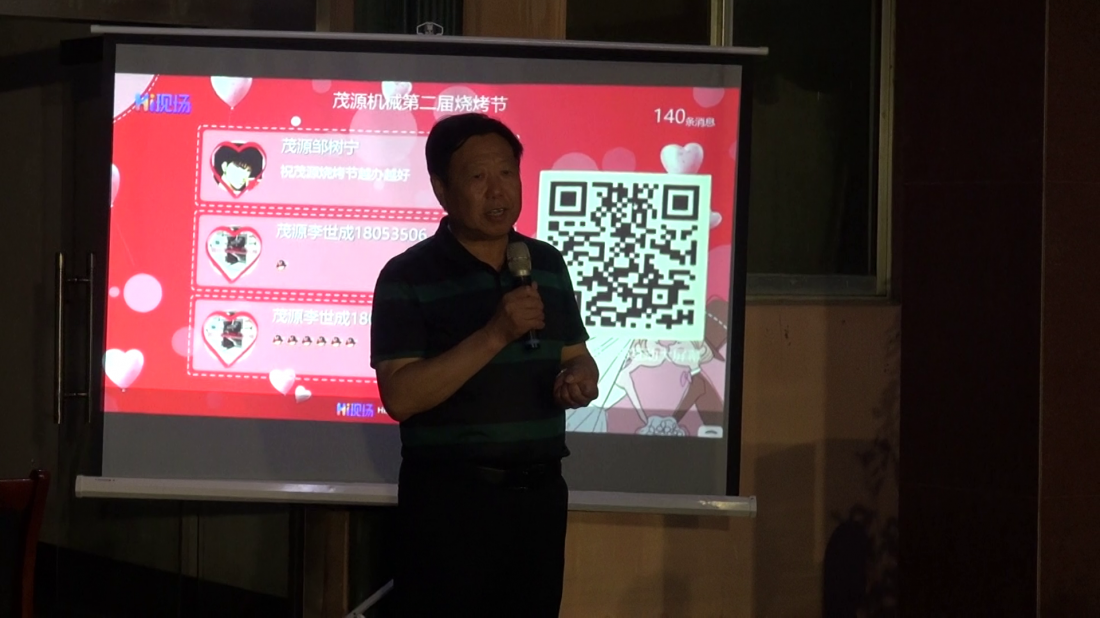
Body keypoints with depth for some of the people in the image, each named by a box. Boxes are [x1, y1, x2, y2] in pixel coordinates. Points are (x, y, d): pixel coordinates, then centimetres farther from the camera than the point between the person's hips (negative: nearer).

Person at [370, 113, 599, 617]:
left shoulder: (547, 264, 9)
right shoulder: (407, 276, -8)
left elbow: (576, 355, 18)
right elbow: (400, 397, -17)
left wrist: (579, 380, -6)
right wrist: (495, 335, -24)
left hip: (540, 491, 5)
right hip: (449, 497, -5)